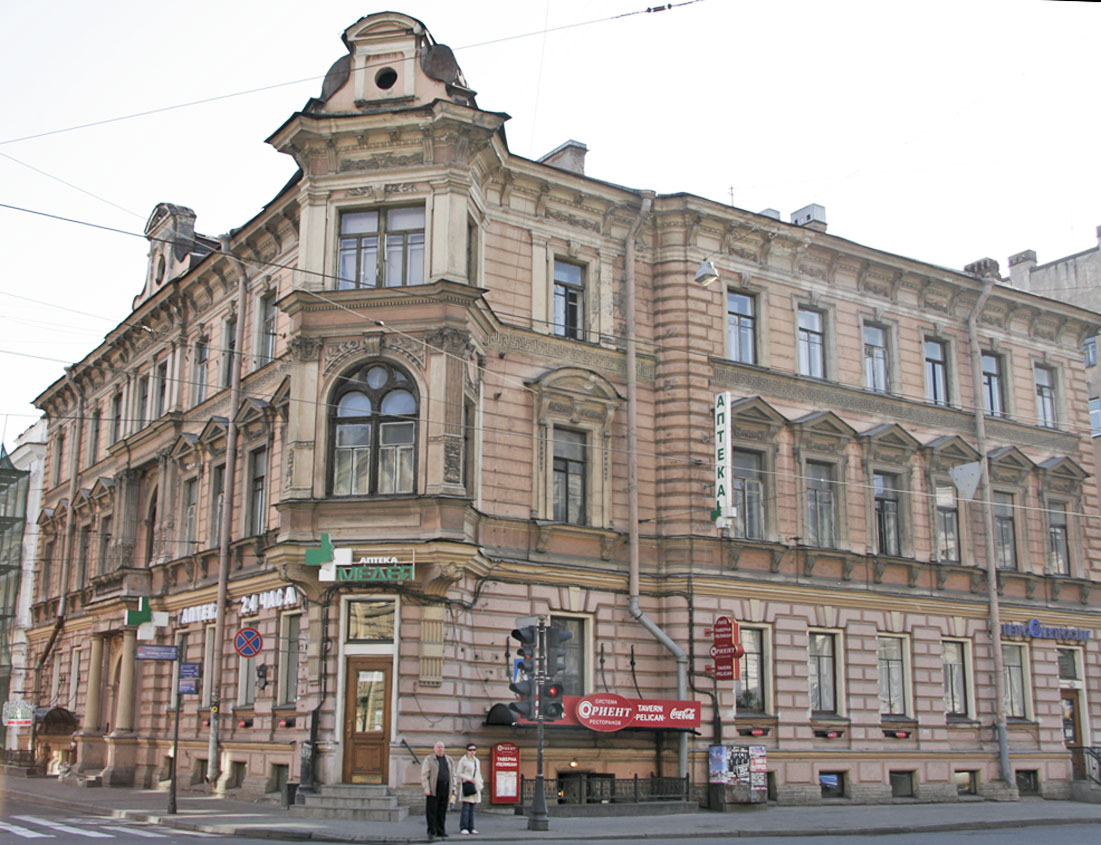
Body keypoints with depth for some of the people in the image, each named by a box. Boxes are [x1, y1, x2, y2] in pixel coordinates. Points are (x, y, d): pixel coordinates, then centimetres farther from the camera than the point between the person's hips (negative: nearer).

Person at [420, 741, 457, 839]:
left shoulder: (449, 760, 15)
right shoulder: (428, 760, 0)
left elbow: (452, 775, 18)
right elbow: (424, 775, -5)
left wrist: (453, 789, 10)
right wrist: (426, 788, -14)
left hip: (445, 789, 4)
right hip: (433, 789, -4)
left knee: (442, 811, 7)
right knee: (432, 811, -4)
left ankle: (441, 831, 13)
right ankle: (432, 832, 0)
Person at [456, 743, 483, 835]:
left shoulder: (476, 761, 15)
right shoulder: (463, 760, -3)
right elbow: (459, 773, -6)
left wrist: (480, 786, 12)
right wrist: (469, 779, -18)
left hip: (475, 786, 6)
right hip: (467, 785, -6)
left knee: (472, 808, 6)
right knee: (466, 807, -10)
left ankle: (471, 828, 7)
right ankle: (463, 828, -8)